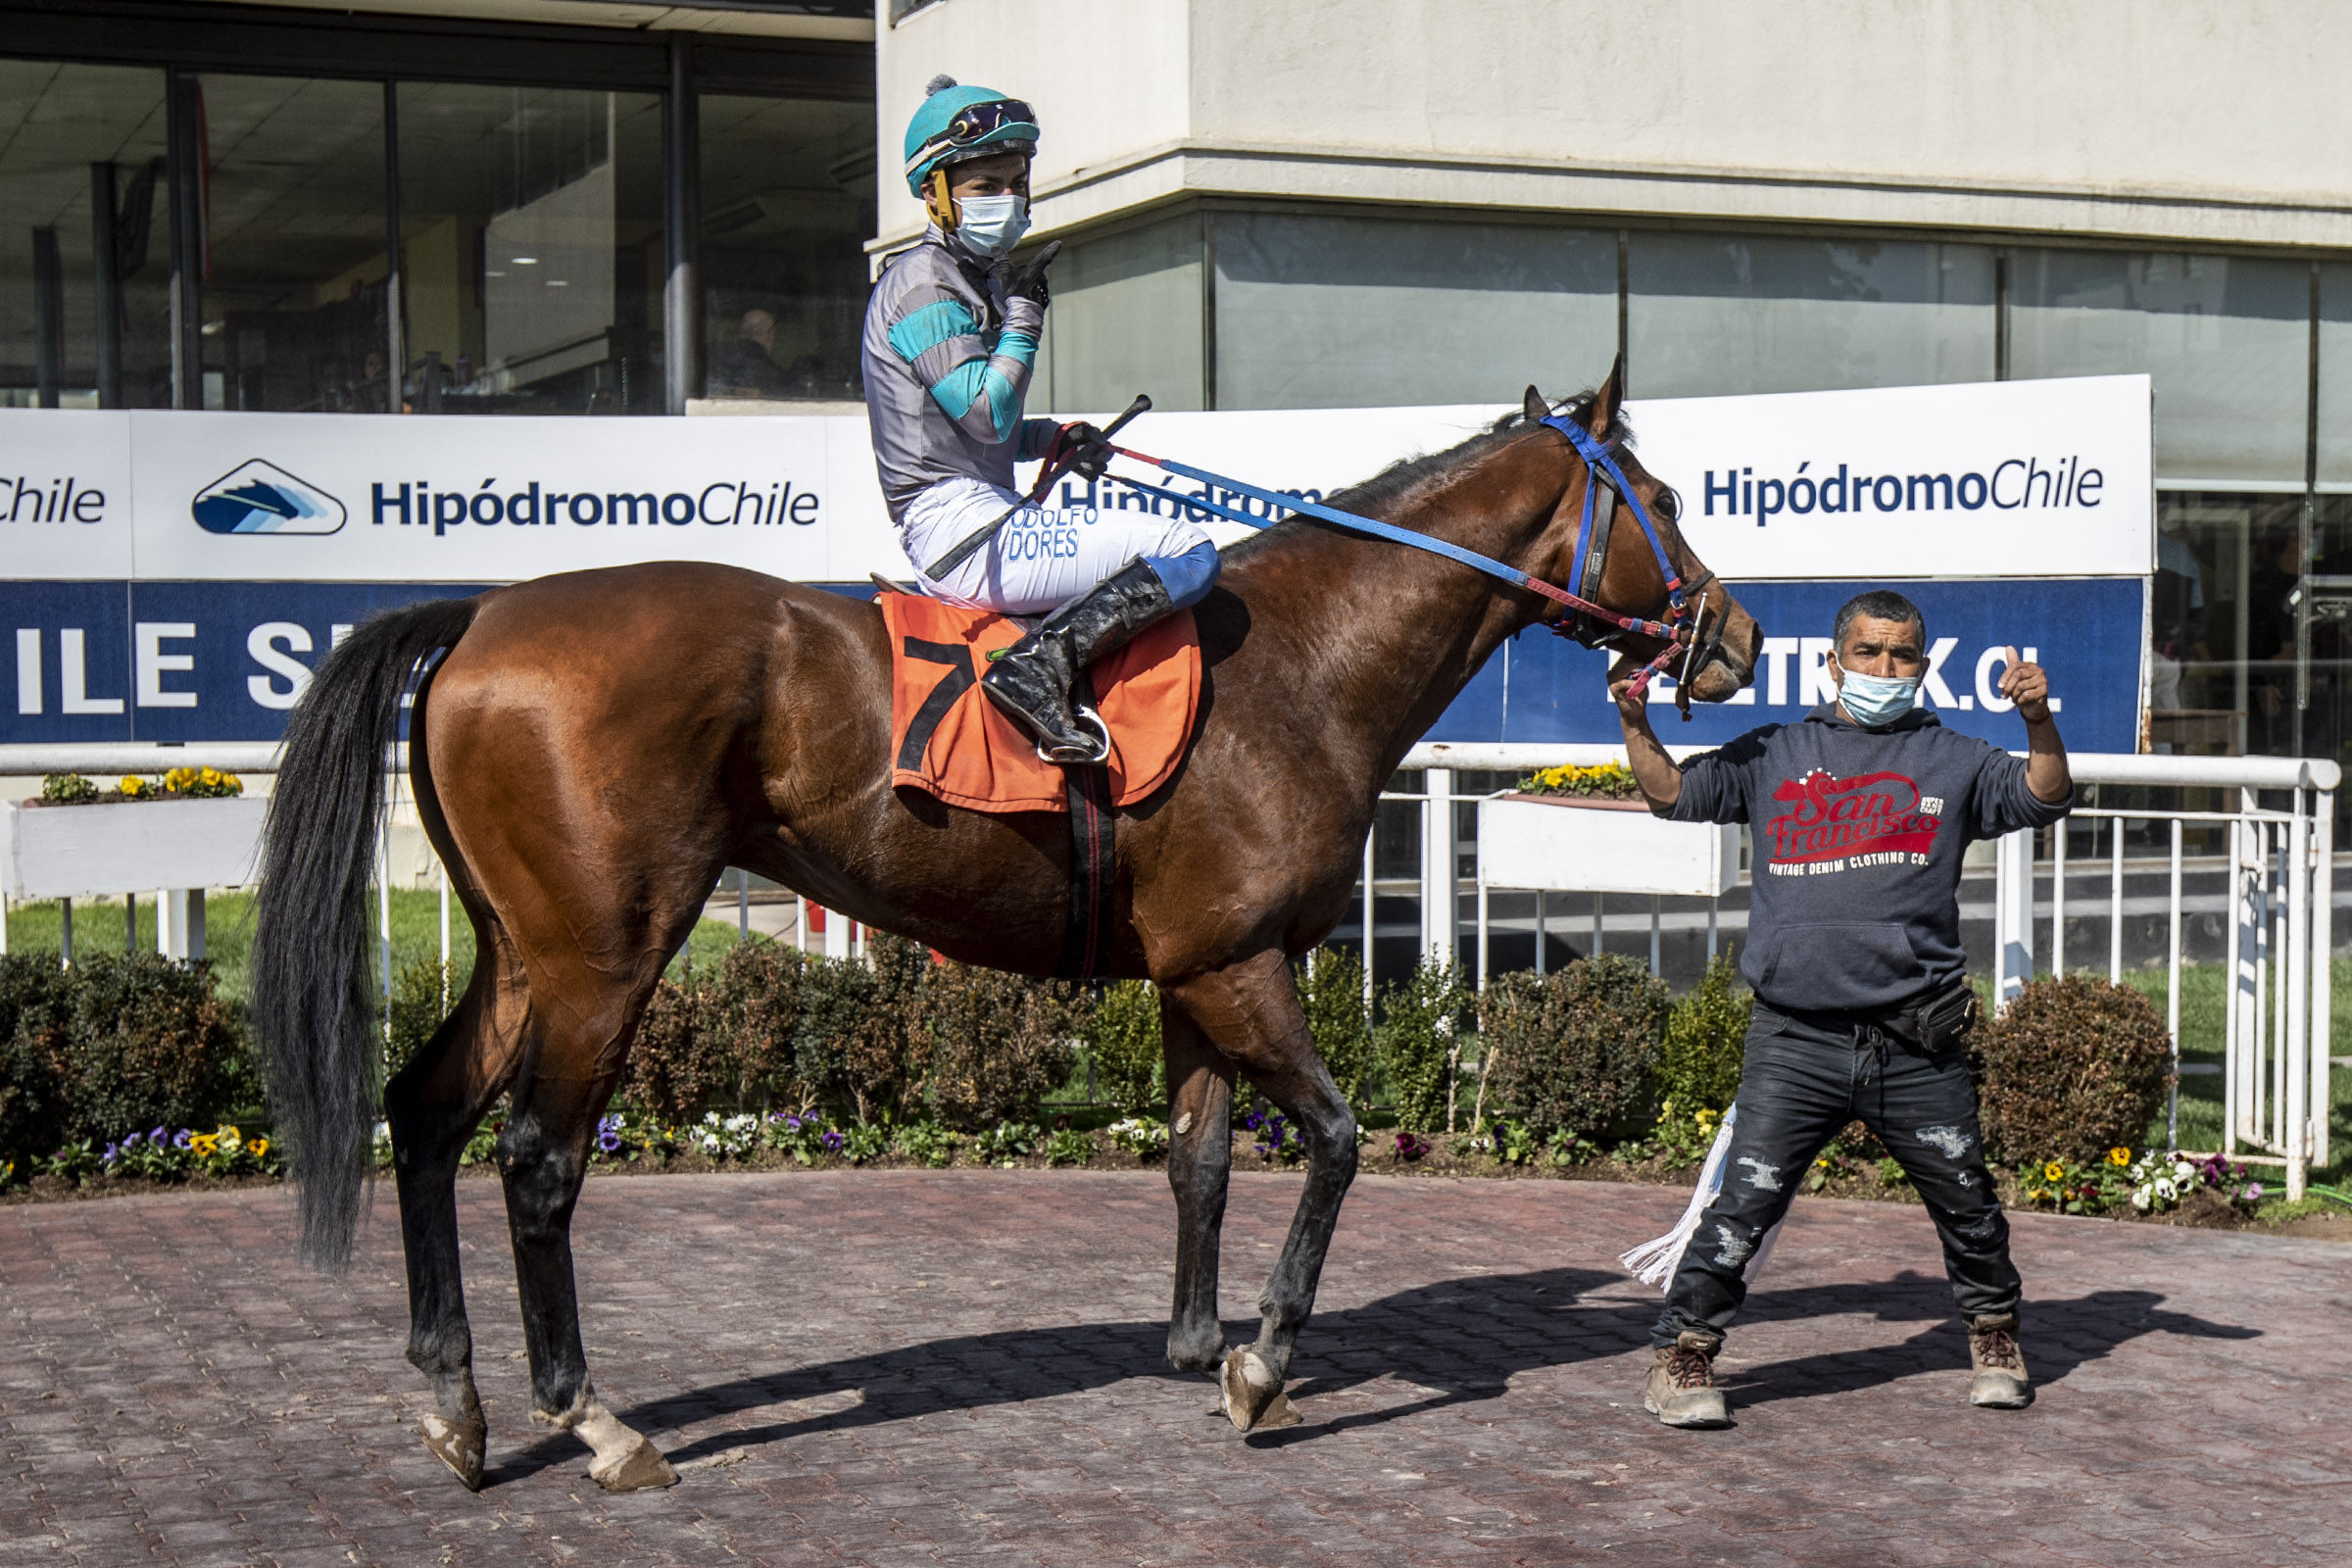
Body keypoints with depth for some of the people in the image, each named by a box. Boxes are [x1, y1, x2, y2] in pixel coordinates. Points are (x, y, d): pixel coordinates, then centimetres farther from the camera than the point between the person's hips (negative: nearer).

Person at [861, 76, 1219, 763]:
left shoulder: (977, 278, 20)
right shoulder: (924, 281, -10)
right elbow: (987, 413, -19)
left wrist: (1057, 441, 9)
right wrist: (1024, 315, -10)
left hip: (961, 528, 10)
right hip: (960, 522, -10)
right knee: (1190, 553, -18)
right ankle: (1042, 663, -28)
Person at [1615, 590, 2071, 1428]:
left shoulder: (1951, 761, 11)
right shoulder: (1775, 755, 13)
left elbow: (2043, 800, 1)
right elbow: (1674, 794, 16)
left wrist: (2039, 721, -15)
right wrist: (1636, 723, 2)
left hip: (1916, 1045, 1)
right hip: (1796, 1040, -1)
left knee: (1966, 1202, 13)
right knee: (1744, 1202, -6)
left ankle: (1994, 1332, 37)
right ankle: (1682, 1355, 4)